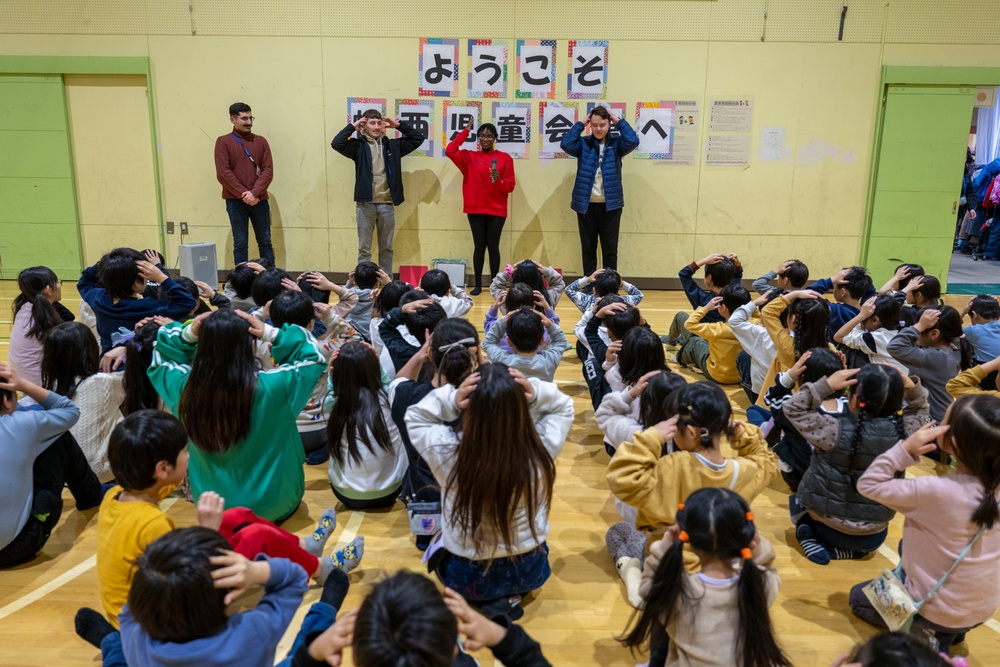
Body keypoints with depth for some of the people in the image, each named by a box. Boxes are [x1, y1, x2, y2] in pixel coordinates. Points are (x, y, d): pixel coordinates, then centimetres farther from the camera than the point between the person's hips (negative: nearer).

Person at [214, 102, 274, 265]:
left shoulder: (261, 141, 10)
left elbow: (268, 170, 0)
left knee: (265, 242, 6)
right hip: (235, 201, -2)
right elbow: (223, 173, -6)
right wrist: (244, 194, -14)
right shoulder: (223, 142, 3)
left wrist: (254, 193, -14)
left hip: (259, 200, 2)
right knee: (240, 243, 1)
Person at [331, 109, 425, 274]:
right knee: (364, 249, 3)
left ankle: (387, 282, 19)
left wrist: (398, 125, 7)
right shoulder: (358, 146, 3)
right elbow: (336, 143, -13)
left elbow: (418, 138, 11)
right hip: (365, 204, -2)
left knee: (387, 248, 11)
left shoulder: (392, 145, 10)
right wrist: (352, 126, -4)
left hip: (387, 204, 3)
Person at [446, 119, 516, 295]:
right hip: (475, 210, 1)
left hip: (497, 211, -1)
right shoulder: (469, 157, 6)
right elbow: (450, 151, -9)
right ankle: (478, 285, 9)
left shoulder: (505, 158, 4)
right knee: (479, 246, 4)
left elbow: (510, 186, 2)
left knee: (493, 246, 2)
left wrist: (498, 180, -19)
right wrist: (466, 131, -3)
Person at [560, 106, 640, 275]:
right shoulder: (583, 143, 4)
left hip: (610, 204, 0)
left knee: (610, 249, 6)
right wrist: (580, 124, -7)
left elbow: (633, 141, -15)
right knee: (588, 248, 8)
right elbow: (565, 144, -14)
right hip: (586, 204, 0)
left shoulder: (616, 144, 4)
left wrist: (619, 121, -6)